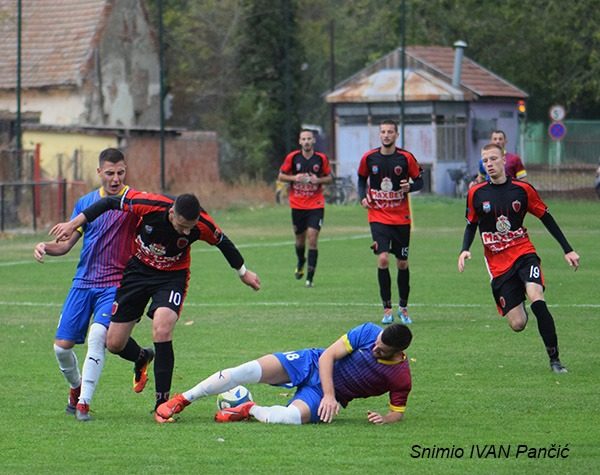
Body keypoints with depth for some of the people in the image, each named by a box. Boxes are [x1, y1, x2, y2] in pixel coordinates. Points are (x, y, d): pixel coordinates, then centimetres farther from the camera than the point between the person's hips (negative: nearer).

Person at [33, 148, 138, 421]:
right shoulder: (86, 202, 10)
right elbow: (67, 244, 14)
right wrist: (45, 247, -6)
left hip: (115, 284, -4)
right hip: (83, 282, 4)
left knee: (97, 335, -25)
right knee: (62, 345, -1)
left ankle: (84, 403, -18)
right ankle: (76, 387, 29)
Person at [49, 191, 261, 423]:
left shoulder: (202, 225, -26)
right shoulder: (150, 205, -30)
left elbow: (223, 243, -3)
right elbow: (111, 202, -15)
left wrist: (243, 271, 12)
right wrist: (73, 224, -13)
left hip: (172, 275, -1)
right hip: (138, 269, 1)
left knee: (162, 329, -28)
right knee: (114, 343, 1)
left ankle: (162, 402, -18)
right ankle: (142, 358, 40)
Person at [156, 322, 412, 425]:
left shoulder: (400, 378, -16)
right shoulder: (368, 332, -15)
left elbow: (398, 413, -1)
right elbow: (328, 356, -13)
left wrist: (385, 419, -25)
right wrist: (329, 395, -24)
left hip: (329, 395, -1)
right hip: (313, 365, 1)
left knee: (294, 416, -37)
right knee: (250, 370, -22)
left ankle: (250, 411, -4)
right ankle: (182, 400, -7)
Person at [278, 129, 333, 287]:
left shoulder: (321, 158, -2)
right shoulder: (292, 157, -2)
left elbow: (329, 178, 7)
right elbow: (281, 176, 4)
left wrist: (318, 180, -14)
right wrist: (294, 178, -15)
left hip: (316, 205, -1)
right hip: (297, 205, 1)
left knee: (312, 239, -12)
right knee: (300, 239, 12)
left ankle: (310, 277, -9)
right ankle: (300, 263, 44)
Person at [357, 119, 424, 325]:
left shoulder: (406, 158, -5)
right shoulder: (369, 158, -2)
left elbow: (419, 181, 3)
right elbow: (362, 179, 14)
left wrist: (409, 187, -19)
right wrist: (363, 197, -4)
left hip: (401, 218, 1)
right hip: (378, 217, 0)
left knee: (402, 263, 7)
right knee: (383, 258, -16)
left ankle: (403, 307, 24)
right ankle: (387, 309, -7)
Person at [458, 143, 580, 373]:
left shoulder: (522, 189, -2)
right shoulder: (476, 194, 1)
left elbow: (546, 218, 7)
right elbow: (471, 225, 14)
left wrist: (568, 250, 6)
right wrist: (465, 250, -5)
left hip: (524, 253, -1)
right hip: (498, 264, 1)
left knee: (536, 297, -30)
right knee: (517, 324, -7)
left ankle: (554, 359, -22)